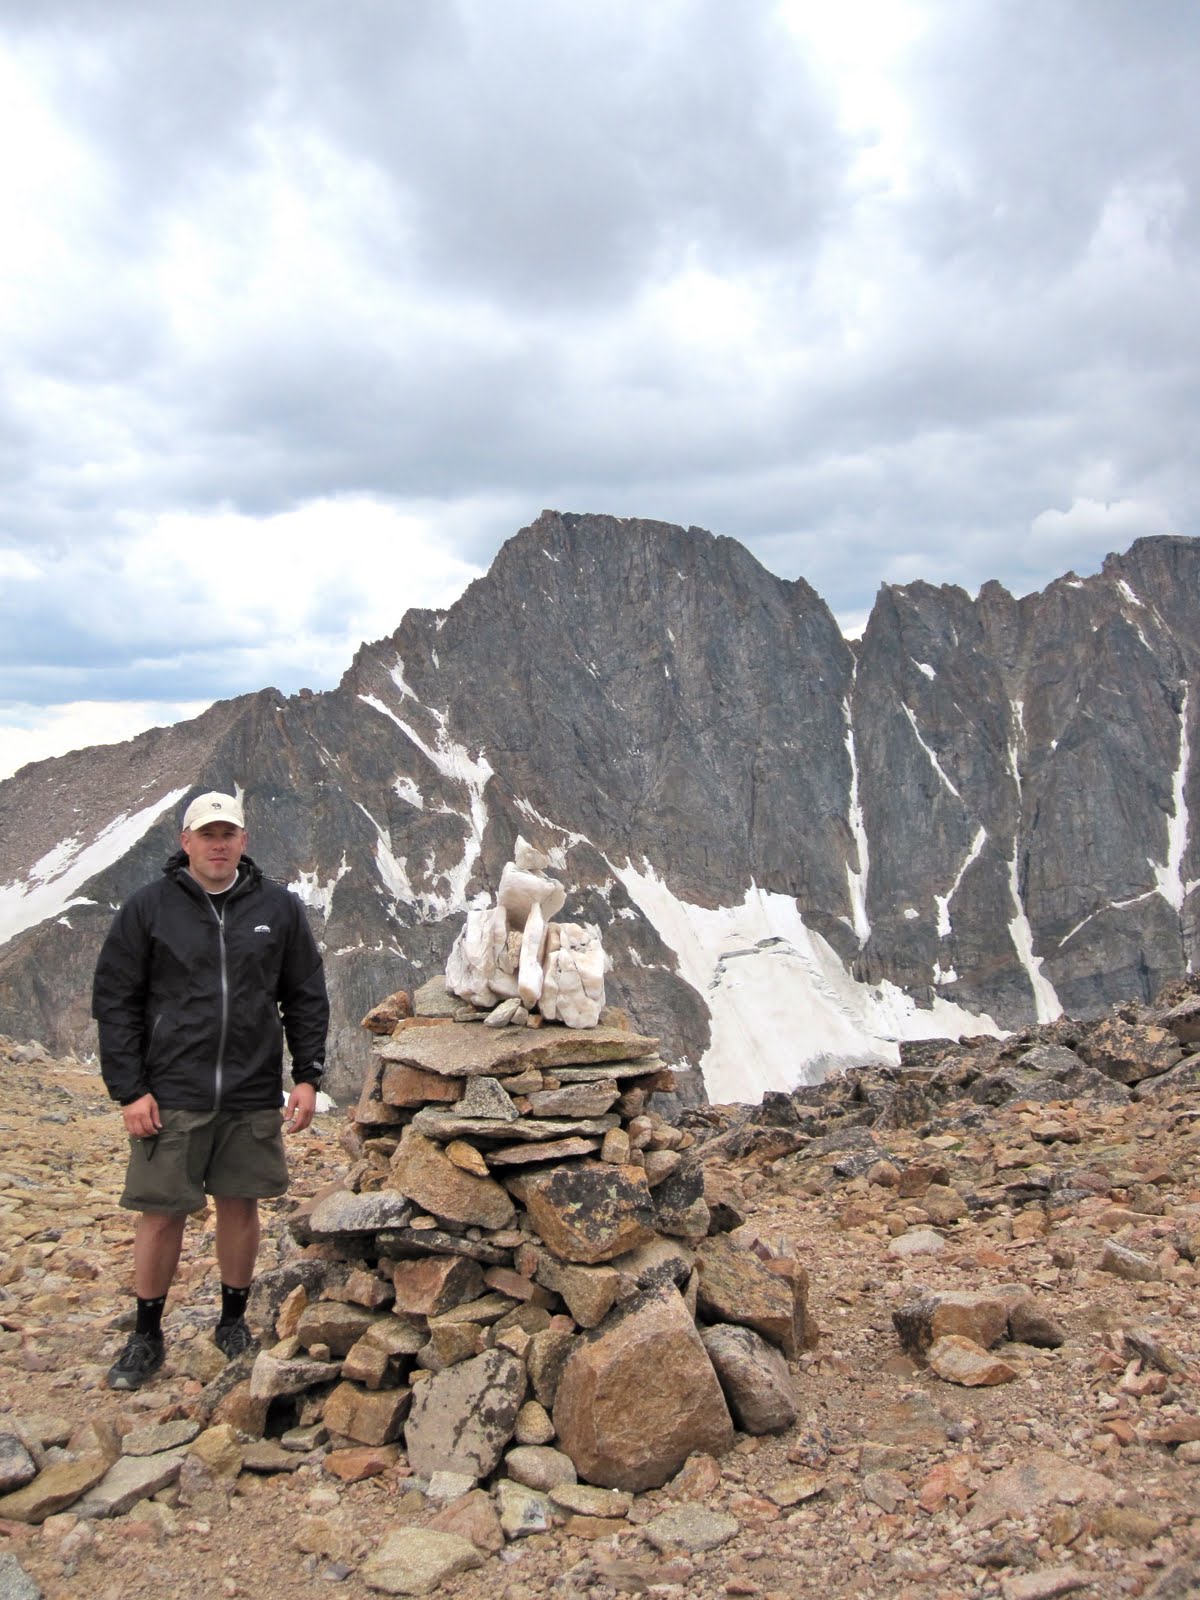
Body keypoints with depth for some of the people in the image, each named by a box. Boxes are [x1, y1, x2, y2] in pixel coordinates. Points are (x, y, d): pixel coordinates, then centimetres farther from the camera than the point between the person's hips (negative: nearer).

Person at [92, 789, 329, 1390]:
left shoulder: (278, 907, 3)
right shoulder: (147, 907, -2)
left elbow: (307, 998, 8)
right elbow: (114, 1002, 0)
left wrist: (307, 1076, 2)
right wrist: (129, 1089, -6)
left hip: (253, 1096, 2)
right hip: (170, 1096, -1)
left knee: (240, 1206, 12)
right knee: (161, 1213, 5)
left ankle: (234, 1321, 30)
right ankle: (146, 1336, 24)